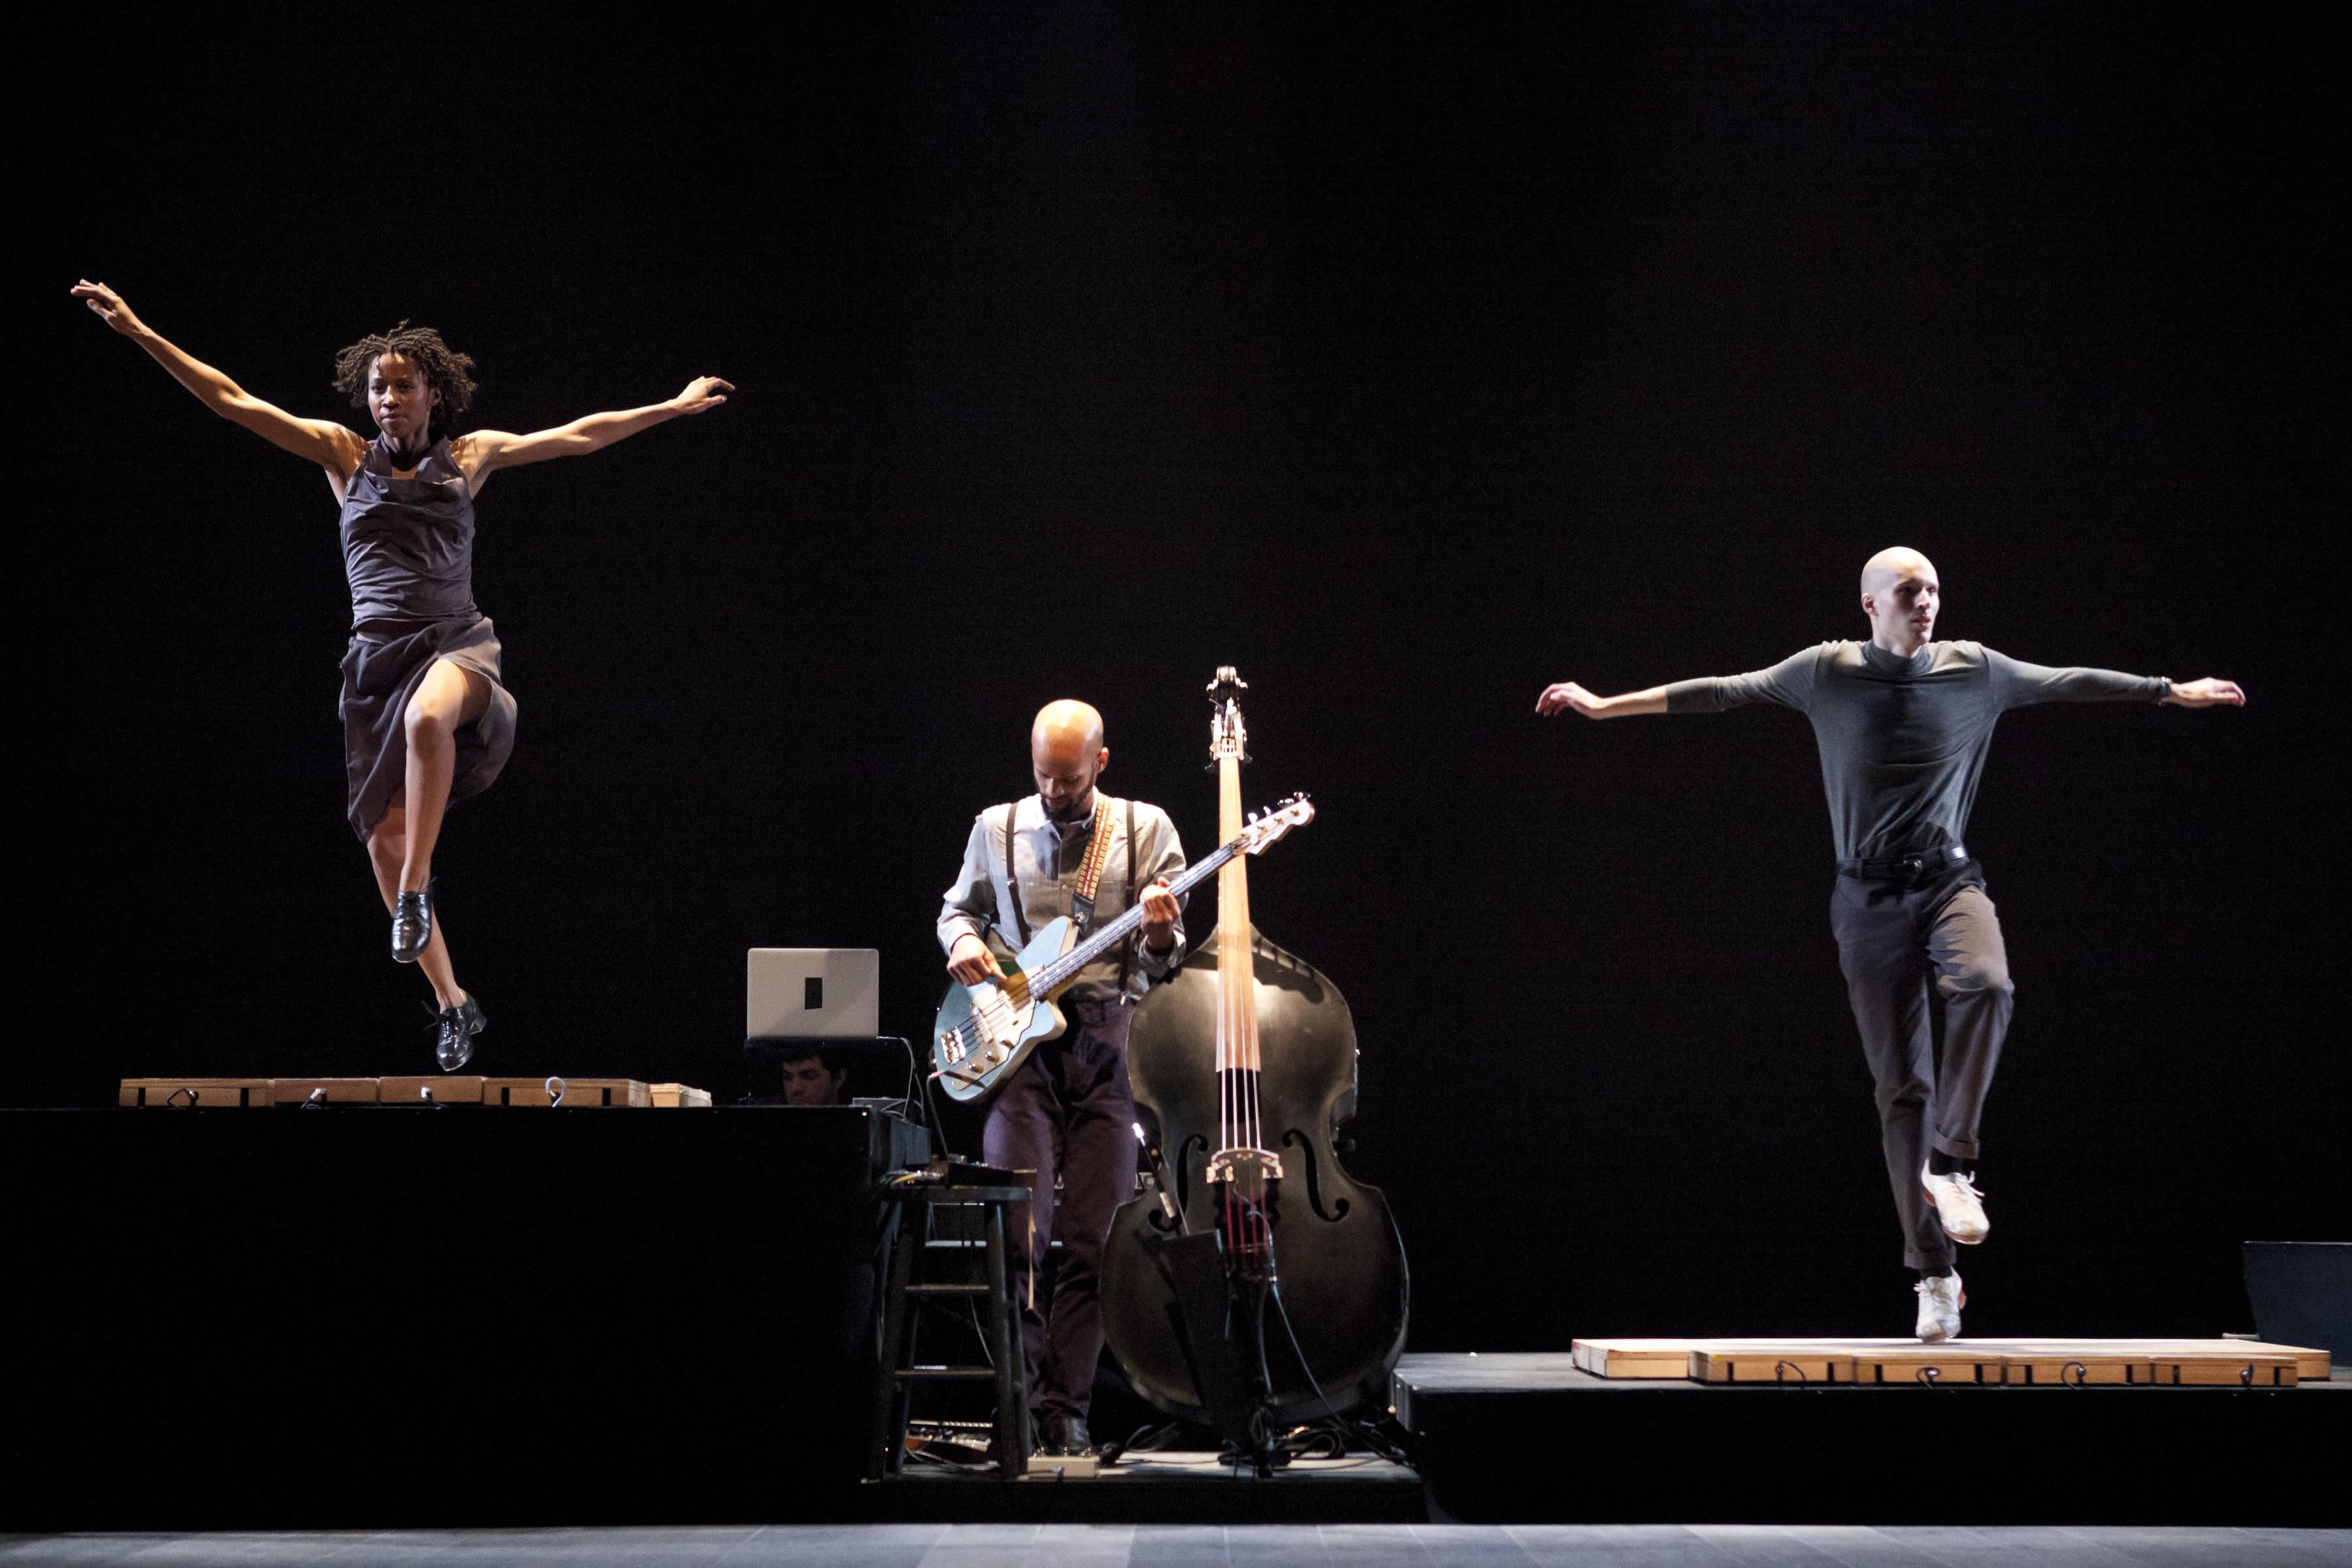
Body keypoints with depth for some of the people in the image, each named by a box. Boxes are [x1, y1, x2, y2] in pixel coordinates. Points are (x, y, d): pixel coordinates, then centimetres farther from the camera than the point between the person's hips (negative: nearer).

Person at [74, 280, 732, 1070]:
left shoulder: (470, 456, 10)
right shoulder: (344, 454, 10)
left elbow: (579, 436, 18)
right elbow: (231, 401, 8)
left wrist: (673, 407, 21)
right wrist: (140, 334, 4)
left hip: (456, 644, -2)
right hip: (377, 655, 2)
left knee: (427, 717, -40)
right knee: (383, 838, -2)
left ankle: (418, 891, -32)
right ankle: (452, 1004, 12)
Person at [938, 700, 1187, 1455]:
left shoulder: (1144, 828, 7)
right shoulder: (996, 828, 10)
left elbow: (1166, 962, 7)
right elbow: (956, 908, 24)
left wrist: (1159, 934, -16)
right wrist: (964, 941, 1)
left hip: (1108, 1044, 0)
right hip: (1018, 1042, 0)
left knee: (1093, 1242, -2)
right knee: (1018, 1233, -12)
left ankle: (1065, 1407, 6)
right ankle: (1019, 1399, -3)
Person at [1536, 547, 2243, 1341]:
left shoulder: (1975, 669, 6)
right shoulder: (1828, 671, 3)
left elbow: (2073, 684, 16)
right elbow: (1724, 692, 5)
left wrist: (2174, 691, 21)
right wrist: (1607, 705, 4)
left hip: (1950, 879, 1)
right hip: (1870, 895, -1)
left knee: (1984, 986, -34)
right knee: (1902, 1084, -2)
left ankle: (1951, 1163, -25)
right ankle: (1935, 1274, 3)